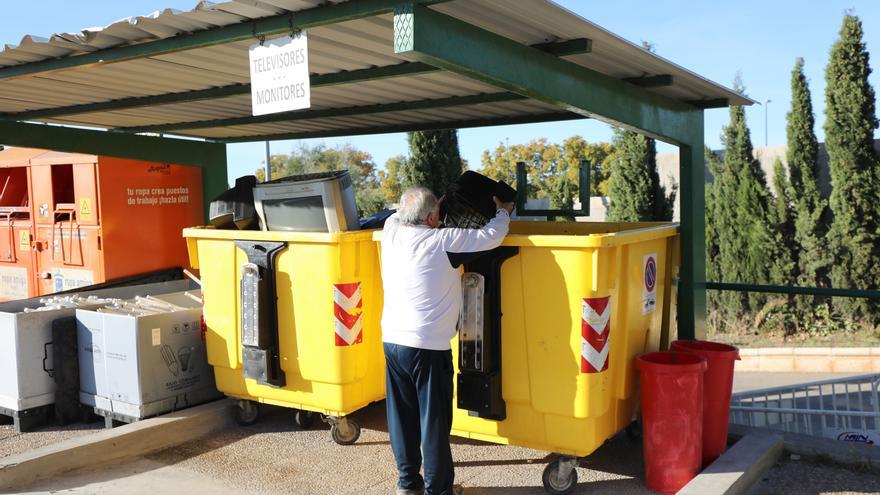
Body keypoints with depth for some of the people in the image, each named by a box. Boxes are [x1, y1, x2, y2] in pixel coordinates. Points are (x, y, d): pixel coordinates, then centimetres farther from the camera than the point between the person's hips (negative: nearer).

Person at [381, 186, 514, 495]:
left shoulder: (391, 231, 1)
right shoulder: (442, 241, -16)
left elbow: (399, 215, 25)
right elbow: (492, 237, -9)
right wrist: (503, 212, 11)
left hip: (392, 342, 6)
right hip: (428, 347, -6)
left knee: (402, 417, 15)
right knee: (434, 422, 6)